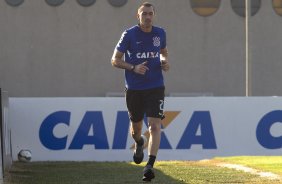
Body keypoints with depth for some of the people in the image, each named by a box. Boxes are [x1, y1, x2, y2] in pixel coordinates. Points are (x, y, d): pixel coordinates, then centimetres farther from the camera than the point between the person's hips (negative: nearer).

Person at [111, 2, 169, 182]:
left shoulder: (160, 33, 3)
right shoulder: (129, 35, -6)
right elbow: (115, 60, -4)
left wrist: (165, 62, 1)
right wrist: (134, 68, -19)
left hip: (156, 87, 1)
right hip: (134, 89, 0)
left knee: (155, 126, -15)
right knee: (136, 126, 14)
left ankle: (150, 165, -20)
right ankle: (139, 142, 50)